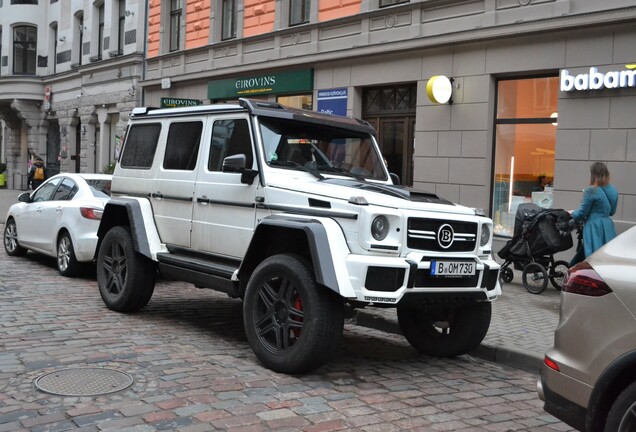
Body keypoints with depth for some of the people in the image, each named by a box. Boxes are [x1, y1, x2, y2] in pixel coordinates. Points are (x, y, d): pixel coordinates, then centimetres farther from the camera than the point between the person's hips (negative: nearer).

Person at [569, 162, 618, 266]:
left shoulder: (591, 191, -13)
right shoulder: (613, 191, 9)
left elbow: (581, 213, -8)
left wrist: (572, 213, 12)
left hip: (594, 230, -8)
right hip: (608, 228, 8)